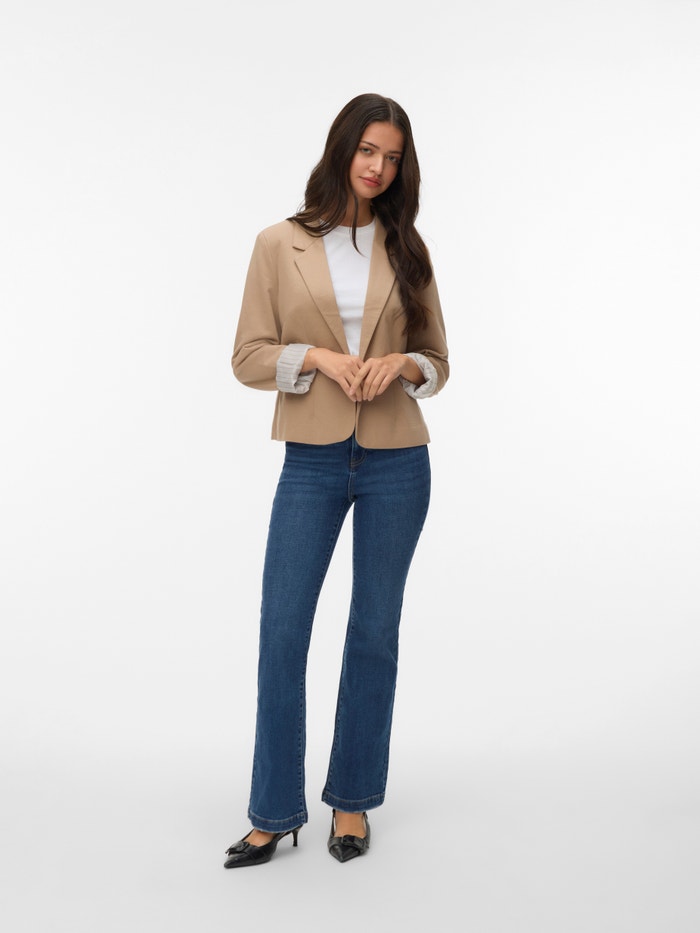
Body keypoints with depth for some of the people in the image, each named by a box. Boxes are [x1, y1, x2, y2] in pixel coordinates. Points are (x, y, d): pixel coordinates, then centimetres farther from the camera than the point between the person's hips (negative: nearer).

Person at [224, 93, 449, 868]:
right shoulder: (280, 245, 2)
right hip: (312, 461, -1)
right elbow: (248, 357, 0)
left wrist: (401, 364, -12)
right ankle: (274, 812, 16)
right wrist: (318, 356, -17)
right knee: (281, 631, -1)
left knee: (375, 631, 8)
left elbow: (437, 360, 10)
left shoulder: (406, 250, 7)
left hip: (396, 462, 2)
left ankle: (352, 800, 25)